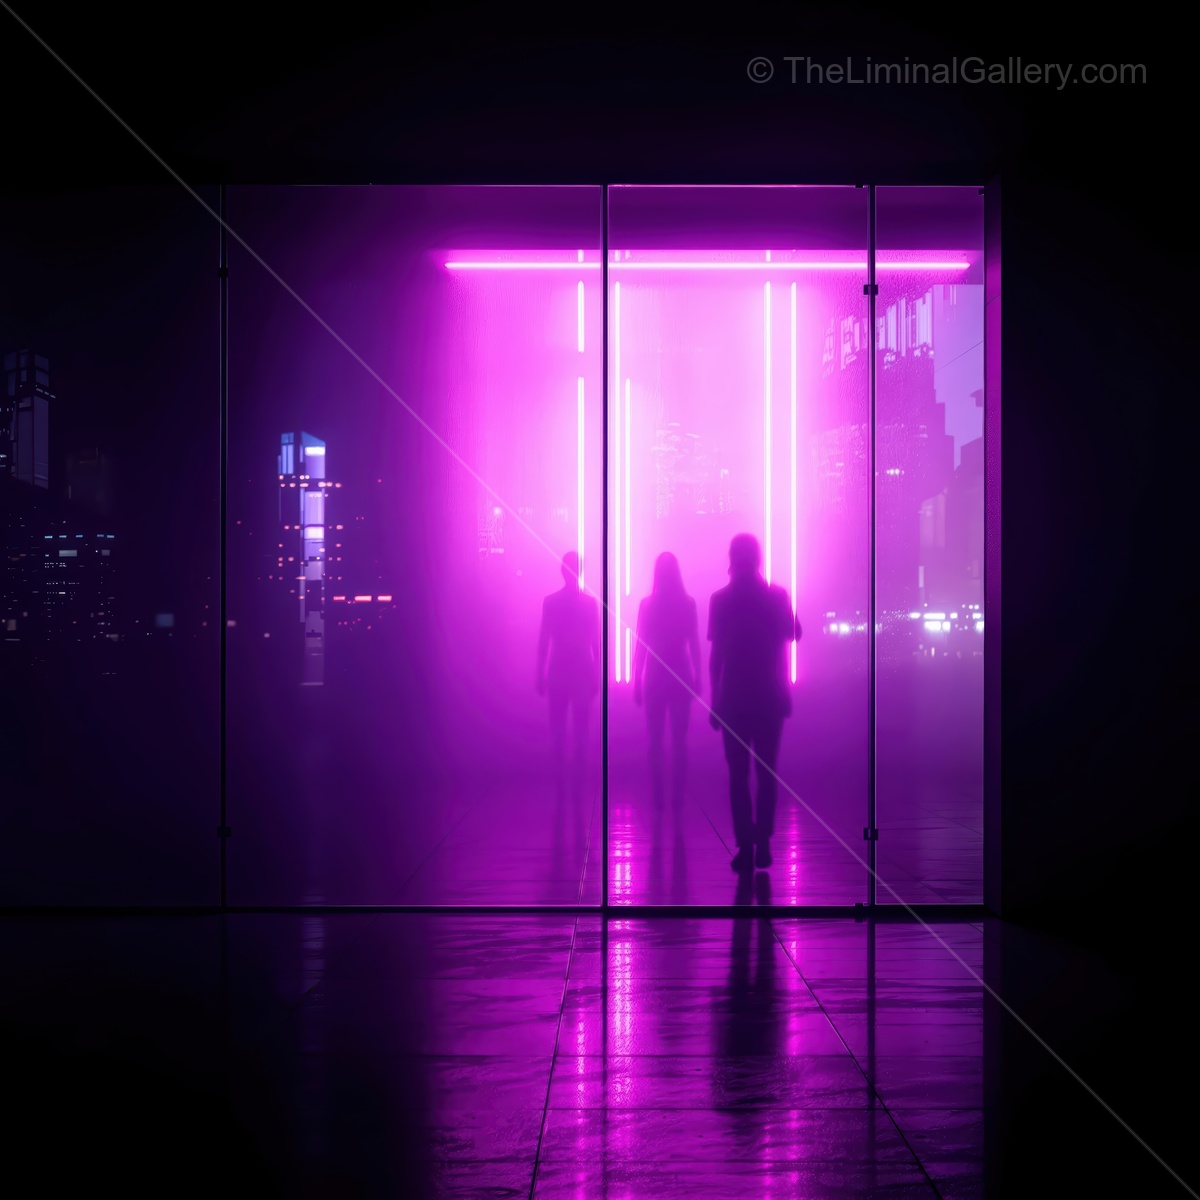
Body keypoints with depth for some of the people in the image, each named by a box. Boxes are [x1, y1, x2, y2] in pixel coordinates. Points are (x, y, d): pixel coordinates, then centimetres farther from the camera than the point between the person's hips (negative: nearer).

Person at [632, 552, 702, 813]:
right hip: (681, 677, 1)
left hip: (655, 678, -1)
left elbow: (640, 646, -4)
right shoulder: (688, 603, -3)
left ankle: (657, 798, 1)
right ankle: (677, 796, 7)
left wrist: (637, 682, 2)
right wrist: (696, 678, 9)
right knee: (679, 740, 7)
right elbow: (694, 645, 0)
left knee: (655, 741, 3)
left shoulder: (647, 604, -5)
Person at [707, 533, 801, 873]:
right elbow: (792, 636, 5)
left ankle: (746, 847, -3)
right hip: (770, 696, 1)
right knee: (766, 771, 10)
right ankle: (762, 844, 7)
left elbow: (716, 654, -5)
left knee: (738, 774, 2)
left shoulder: (721, 599, -4)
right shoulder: (777, 596, -1)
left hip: (734, 698, -1)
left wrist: (715, 699, 1)